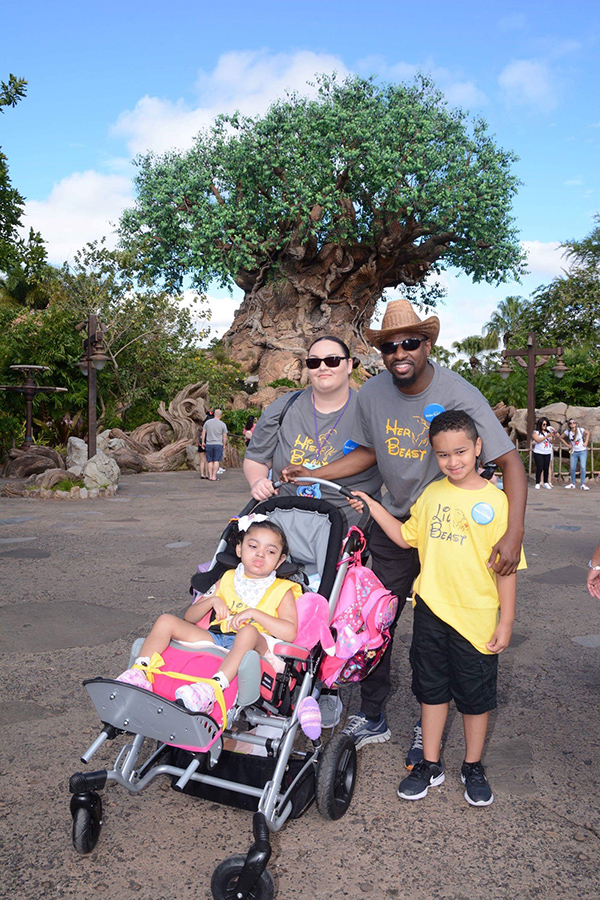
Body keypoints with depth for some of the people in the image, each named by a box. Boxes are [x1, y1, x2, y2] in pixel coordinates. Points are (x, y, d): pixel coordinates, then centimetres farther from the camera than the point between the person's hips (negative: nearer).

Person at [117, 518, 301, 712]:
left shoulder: (282, 591, 10)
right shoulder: (227, 580, 21)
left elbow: (290, 632, -8)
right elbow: (189, 617, 20)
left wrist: (254, 613, -13)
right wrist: (213, 600, 0)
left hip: (257, 645, -4)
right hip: (214, 638, 5)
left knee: (248, 631, -39)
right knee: (166, 621, -8)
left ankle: (214, 687, -52)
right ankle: (139, 672, -17)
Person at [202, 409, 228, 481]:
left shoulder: (207, 422, 2)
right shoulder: (223, 424, -3)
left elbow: (203, 432, 4)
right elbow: (225, 436, -1)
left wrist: (203, 442, 12)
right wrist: (224, 445, 10)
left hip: (209, 444, 2)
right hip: (218, 444, -2)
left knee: (210, 461, 8)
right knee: (216, 461, 0)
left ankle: (210, 476, 6)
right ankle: (214, 476, -4)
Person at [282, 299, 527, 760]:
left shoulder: (458, 394, -22)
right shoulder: (372, 393, -6)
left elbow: (510, 462, -25)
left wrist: (514, 535, -37)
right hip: (395, 521, 4)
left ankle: (427, 730, 27)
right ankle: (371, 719, 29)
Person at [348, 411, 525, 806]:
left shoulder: (495, 500, -11)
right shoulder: (431, 494, 2)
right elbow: (406, 537, 12)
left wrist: (506, 621, -8)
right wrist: (372, 507, 4)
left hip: (476, 615, -4)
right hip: (430, 609, 4)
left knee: (475, 695, 13)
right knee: (431, 687, 17)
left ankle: (473, 767, 35)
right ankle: (430, 764, 34)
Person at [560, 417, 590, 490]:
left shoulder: (580, 430, -8)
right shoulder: (567, 432, -5)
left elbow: (588, 433, 11)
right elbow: (561, 437, 11)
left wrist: (586, 442, 2)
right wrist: (567, 445, 3)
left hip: (582, 451, -2)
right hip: (574, 452, 2)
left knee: (583, 467, -11)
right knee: (572, 468, 2)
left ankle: (583, 484, -4)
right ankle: (572, 484, 15)